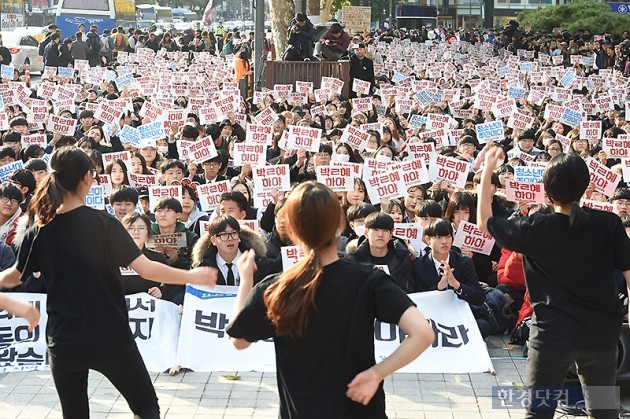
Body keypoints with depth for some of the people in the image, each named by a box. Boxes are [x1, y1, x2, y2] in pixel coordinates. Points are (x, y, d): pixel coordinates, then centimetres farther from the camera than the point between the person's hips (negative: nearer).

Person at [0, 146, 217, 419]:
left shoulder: (40, 229, -1)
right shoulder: (103, 223, -12)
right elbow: (146, 269, -16)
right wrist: (193, 277, -4)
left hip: (63, 343, 4)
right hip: (109, 338, -3)